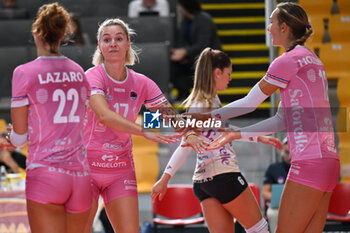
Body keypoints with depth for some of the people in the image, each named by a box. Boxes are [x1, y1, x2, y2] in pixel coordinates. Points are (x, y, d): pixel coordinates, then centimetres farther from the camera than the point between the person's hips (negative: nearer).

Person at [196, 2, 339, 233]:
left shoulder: (288, 61, -7)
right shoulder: (312, 60, 21)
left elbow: (249, 103, 0)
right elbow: (282, 119, 23)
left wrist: (208, 117, 11)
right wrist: (237, 134, 27)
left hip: (309, 162, -9)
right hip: (329, 160, 9)